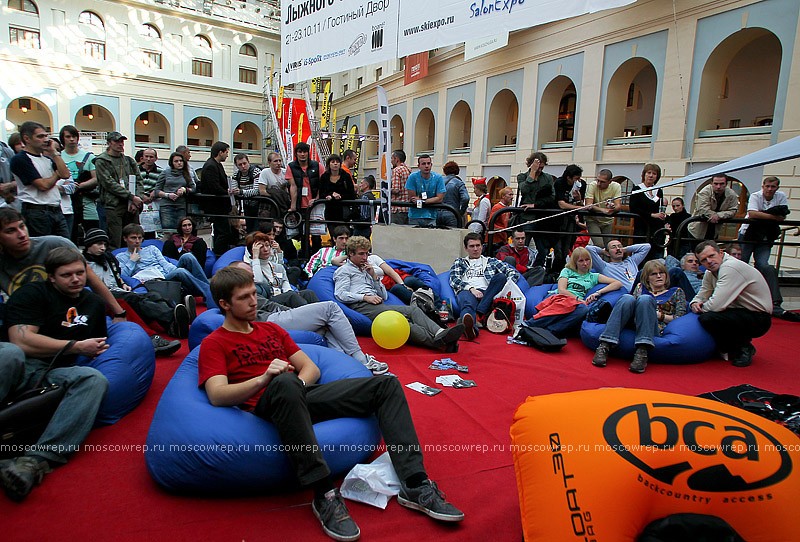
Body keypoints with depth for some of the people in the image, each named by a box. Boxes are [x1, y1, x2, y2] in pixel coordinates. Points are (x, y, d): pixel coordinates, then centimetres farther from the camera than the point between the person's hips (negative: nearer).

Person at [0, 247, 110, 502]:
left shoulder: (94, 304, 22)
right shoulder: (32, 294, 5)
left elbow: (99, 345, 34)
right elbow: (21, 340, -10)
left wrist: (99, 351, 10)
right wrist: (77, 346, -5)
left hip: (56, 375, 3)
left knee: (95, 379, -30)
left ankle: (36, 459, -47)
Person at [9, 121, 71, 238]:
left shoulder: (47, 157, 16)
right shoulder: (20, 159, -7)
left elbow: (66, 174, 2)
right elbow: (43, 185, -14)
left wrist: (53, 152, 2)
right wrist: (57, 175, 5)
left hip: (57, 210, 7)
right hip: (36, 212, -7)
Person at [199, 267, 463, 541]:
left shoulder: (271, 330, 26)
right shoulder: (214, 344, 9)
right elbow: (217, 395, -8)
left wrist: (298, 383, -3)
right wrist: (263, 379, -24)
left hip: (303, 394, 6)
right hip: (266, 406, -6)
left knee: (386, 384, -9)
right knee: (284, 383, -42)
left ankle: (415, 484, -17)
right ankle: (324, 495, -34)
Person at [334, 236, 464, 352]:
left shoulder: (366, 270, 35)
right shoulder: (344, 270, 15)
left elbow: (384, 296, 27)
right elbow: (340, 295, -3)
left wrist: (374, 275, 15)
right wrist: (365, 297, -12)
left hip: (378, 304, 7)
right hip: (361, 306, -7)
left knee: (413, 309, -20)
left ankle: (439, 333, -46)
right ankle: (436, 342, -52)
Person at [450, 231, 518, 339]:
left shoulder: (491, 261, 32)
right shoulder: (459, 262, 29)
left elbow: (512, 272, 20)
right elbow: (454, 280, 10)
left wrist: (506, 286, -3)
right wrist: (471, 288, -9)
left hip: (487, 294, 2)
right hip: (467, 291, -2)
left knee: (501, 276, -27)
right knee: (468, 304, -38)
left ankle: (479, 313, -39)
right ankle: (470, 326, -74)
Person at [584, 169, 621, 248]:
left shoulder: (616, 187, -10)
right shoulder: (592, 186, -18)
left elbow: (619, 205, -19)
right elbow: (588, 205, -26)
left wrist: (614, 208, -43)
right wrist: (602, 210, -43)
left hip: (608, 221, 3)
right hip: (593, 220, -3)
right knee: (599, 246, -19)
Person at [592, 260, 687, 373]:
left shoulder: (676, 292, 25)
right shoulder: (640, 287, 31)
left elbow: (680, 319, 13)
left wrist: (659, 315, 0)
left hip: (657, 328, -2)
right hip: (631, 324, 2)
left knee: (645, 299, -29)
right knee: (628, 298, -28)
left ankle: (642, 352, -46)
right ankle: (604, 347, -43)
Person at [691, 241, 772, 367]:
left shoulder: (731, 267, -24)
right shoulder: (710, 272, 4)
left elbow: (716, 305, -30)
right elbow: (700, 296, 13)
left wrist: (701, 308, -9)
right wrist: (695, 304, -12)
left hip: (758, 318, -9)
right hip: (739, 313, 9)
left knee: (707, 318, -31)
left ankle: (744, 348, -5)